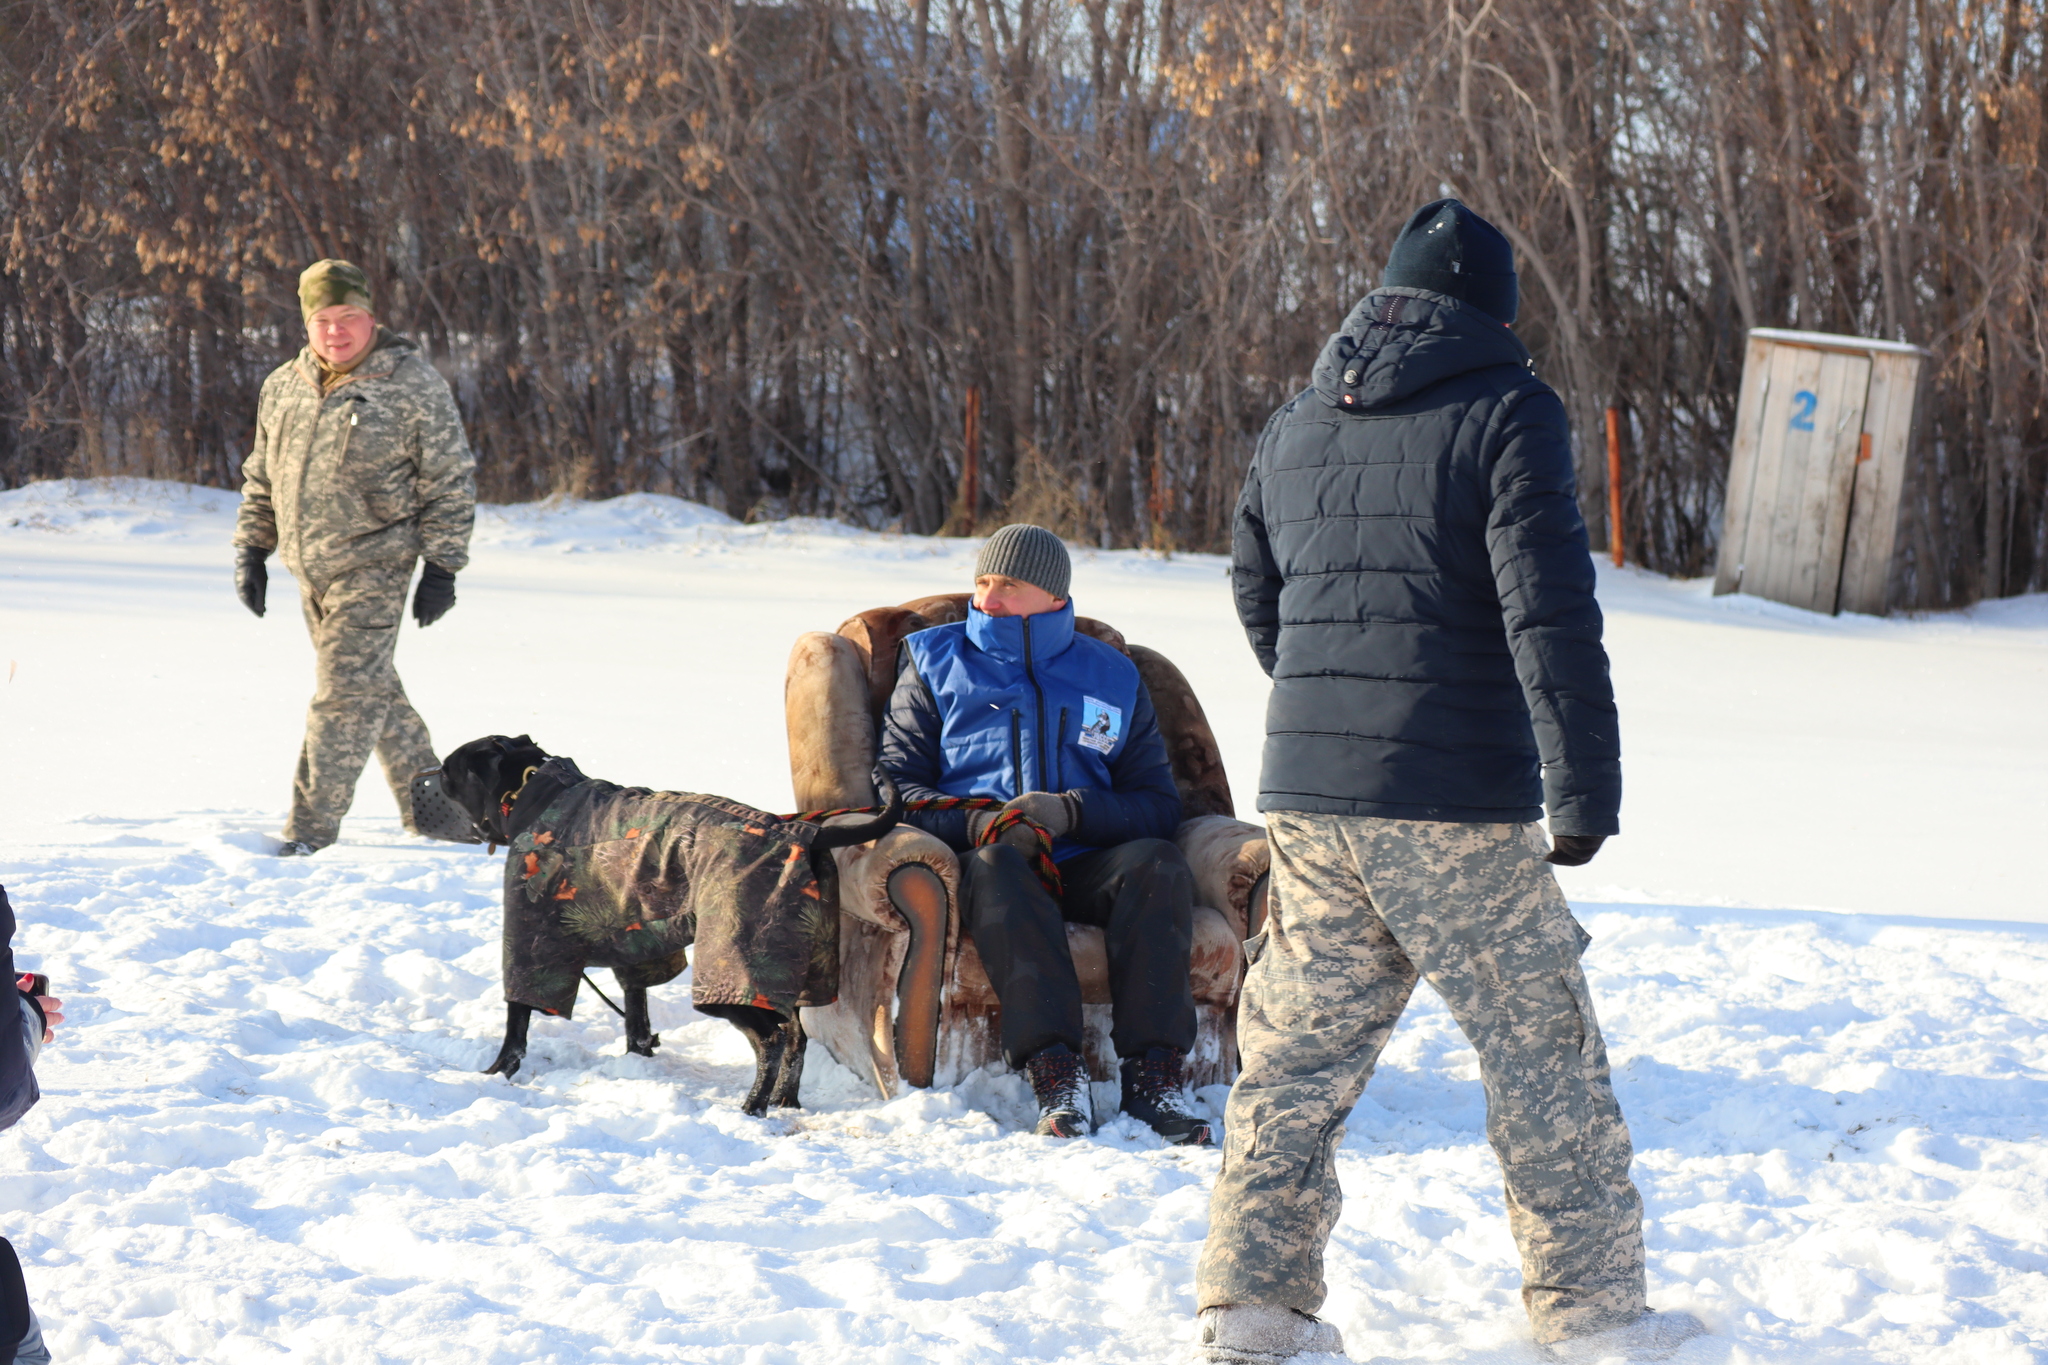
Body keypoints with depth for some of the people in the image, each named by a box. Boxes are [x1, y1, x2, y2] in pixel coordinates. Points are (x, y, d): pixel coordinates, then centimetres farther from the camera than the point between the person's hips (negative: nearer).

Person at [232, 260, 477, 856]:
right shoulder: (284, 387, 11)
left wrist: (441, 566, -8)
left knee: (346, 694, -10)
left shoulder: (413, 385, -5)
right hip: (309, 566, 6)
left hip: (373, 566, -6)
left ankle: (310, 830, -7)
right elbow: (261, 477, 21)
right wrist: (251, 550, 15)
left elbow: (451, 481, -4)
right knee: (375, 691, 13)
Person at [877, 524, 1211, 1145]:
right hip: (978, 854, -2)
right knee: (999, 867, -38)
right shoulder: (935, 664, 16)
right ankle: (1054, 1072, -48)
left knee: (1158, 864, -30)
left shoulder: (1112, 678, 17)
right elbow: (897, 783, 7)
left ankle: (1152, 1073, -38)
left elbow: (1157, 806, 9)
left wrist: (1072, 811, -12)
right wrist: (977, 824, -14)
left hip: (1081, 865, 2)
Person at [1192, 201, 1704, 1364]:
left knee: (1302, 1049, 11)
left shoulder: (1297, 428, 14)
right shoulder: (1506, 414, -7)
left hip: (1307, 800, 6)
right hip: (1455, 805, -6)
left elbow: (1257, 598, 25)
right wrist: (1586, 785, -15)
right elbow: (1551, 614, -15)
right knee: (1542, 1048, 4)